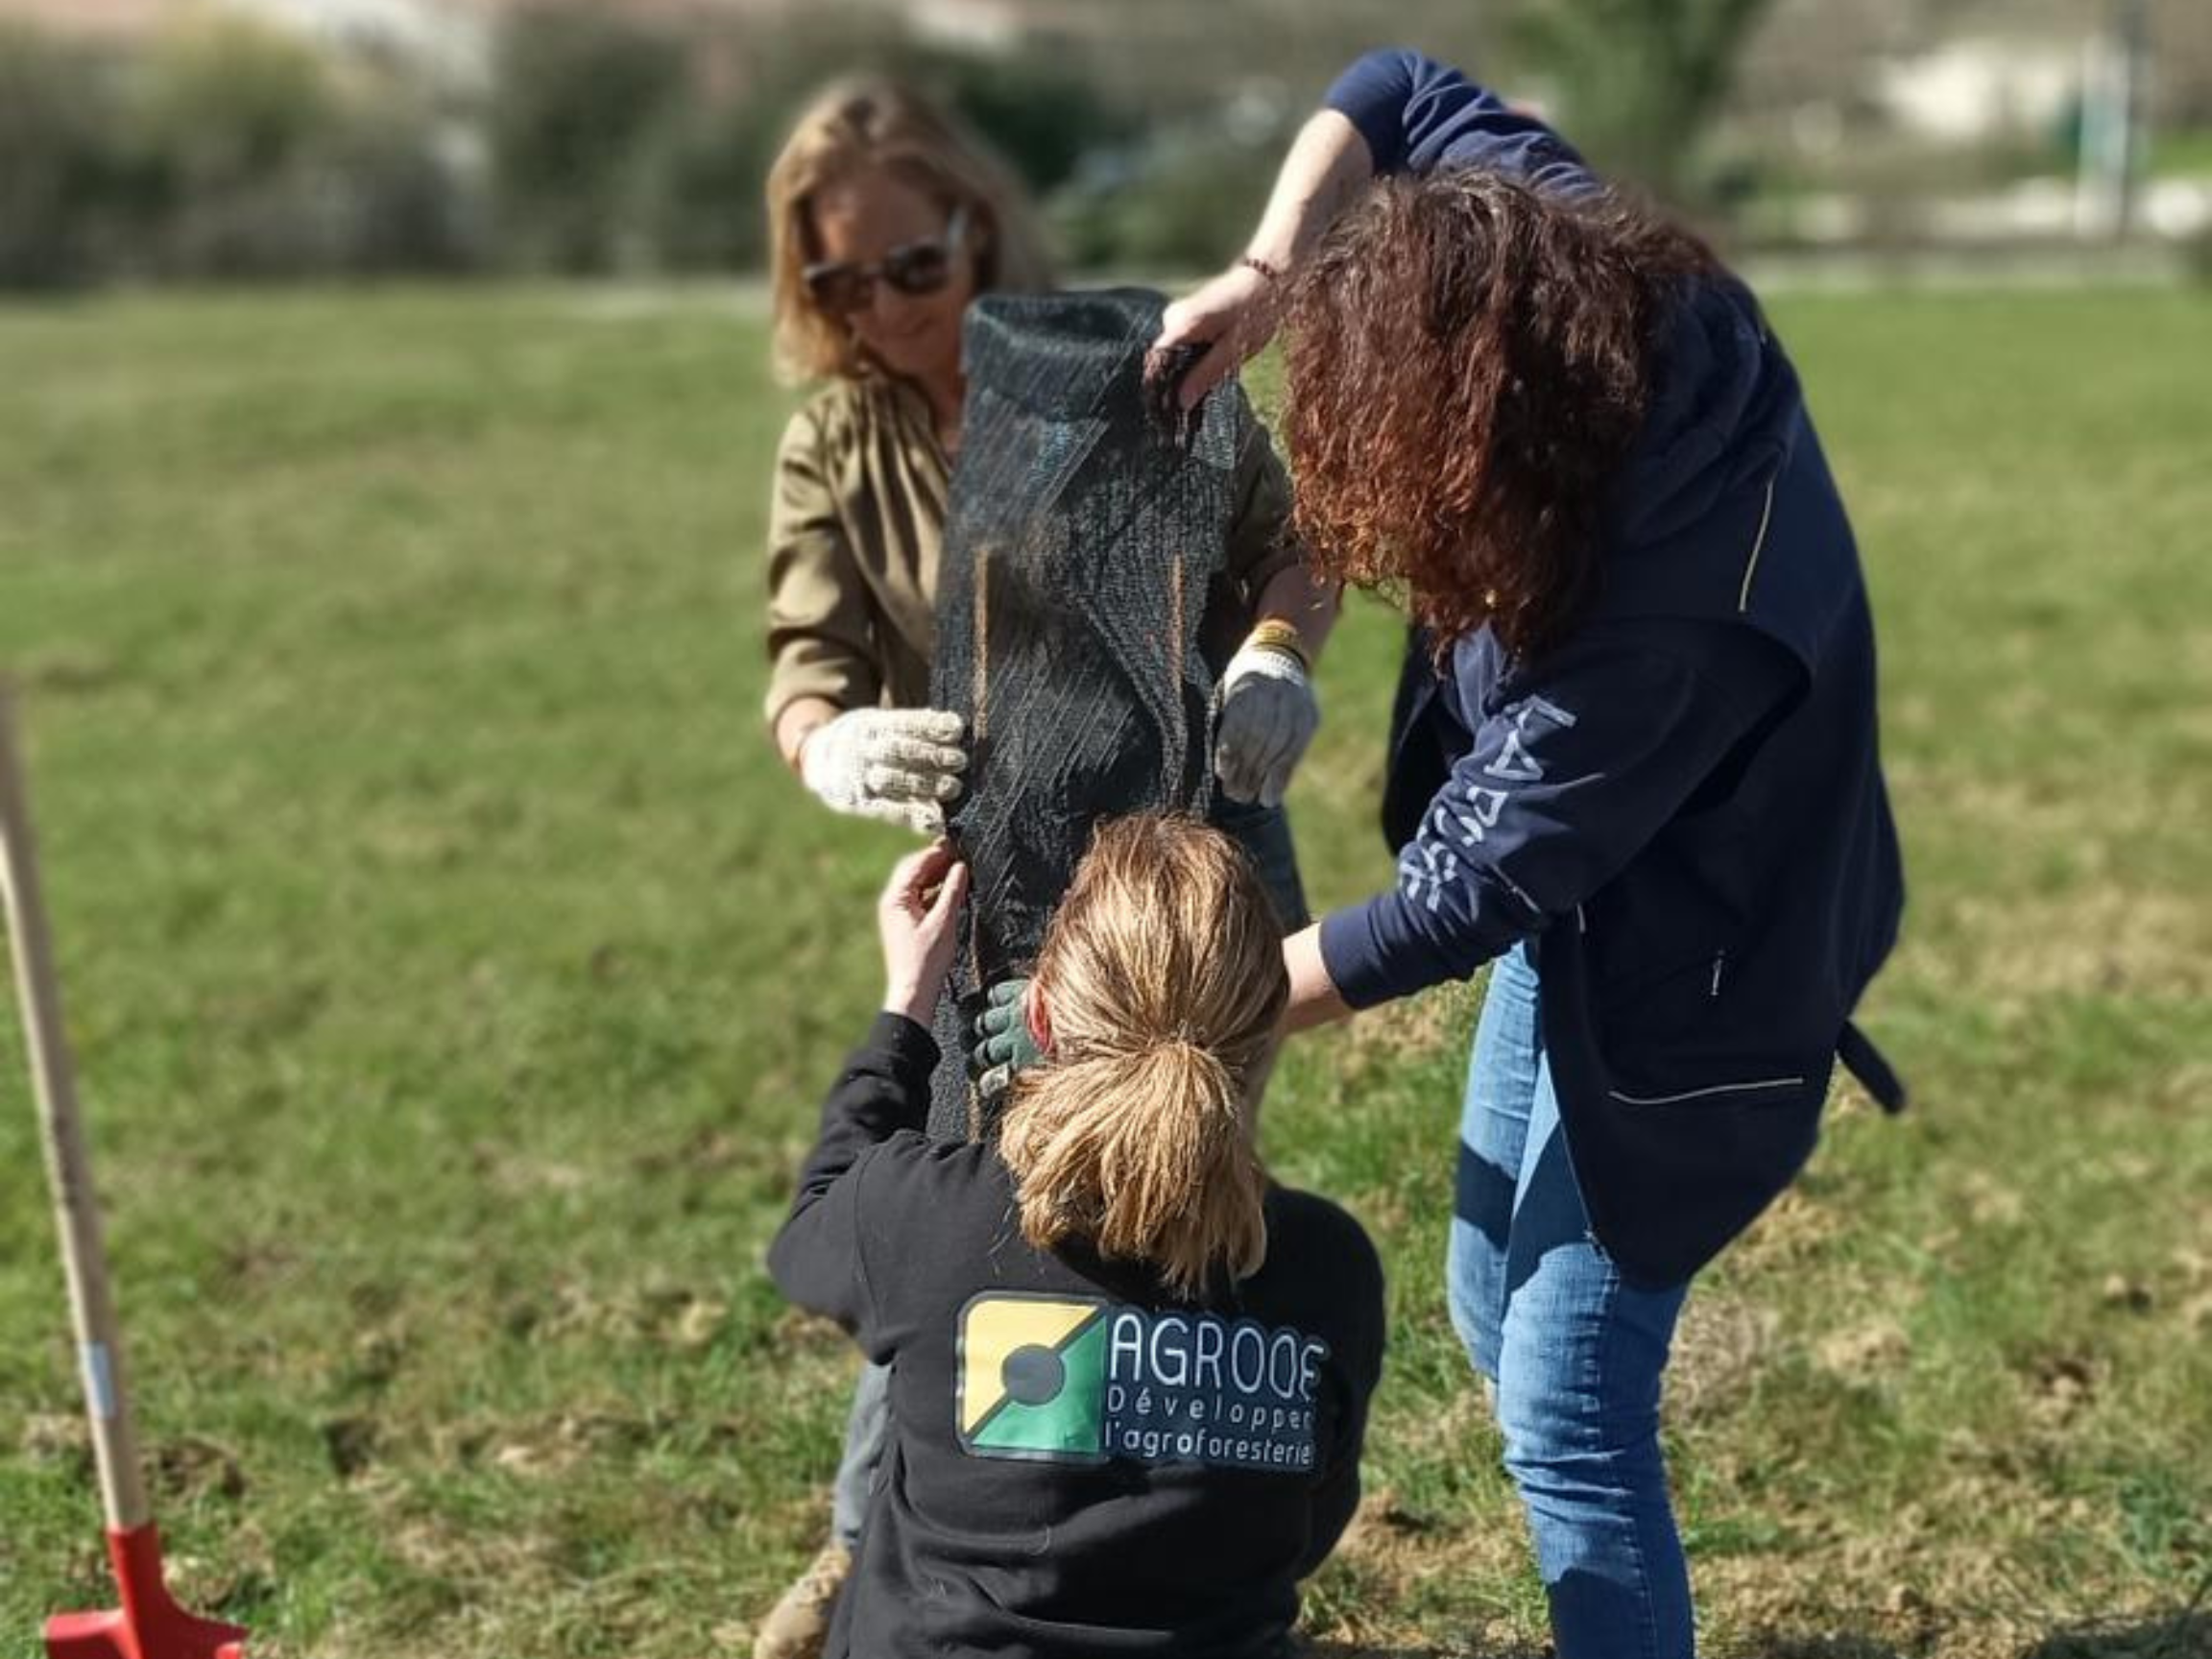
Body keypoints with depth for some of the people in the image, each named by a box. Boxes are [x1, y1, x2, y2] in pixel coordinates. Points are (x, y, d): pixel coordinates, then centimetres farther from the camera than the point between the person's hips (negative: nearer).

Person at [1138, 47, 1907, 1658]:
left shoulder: (1677, 608, -38)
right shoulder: (1596, 277, -17)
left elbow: (1468, 892, -28)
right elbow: (1397, 95, 0)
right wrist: (1268, 281, -16)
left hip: (1670, 989, -9)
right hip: (1584, 896, 9)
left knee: (1570, 1416, -2)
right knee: (1499, 1318, 20)